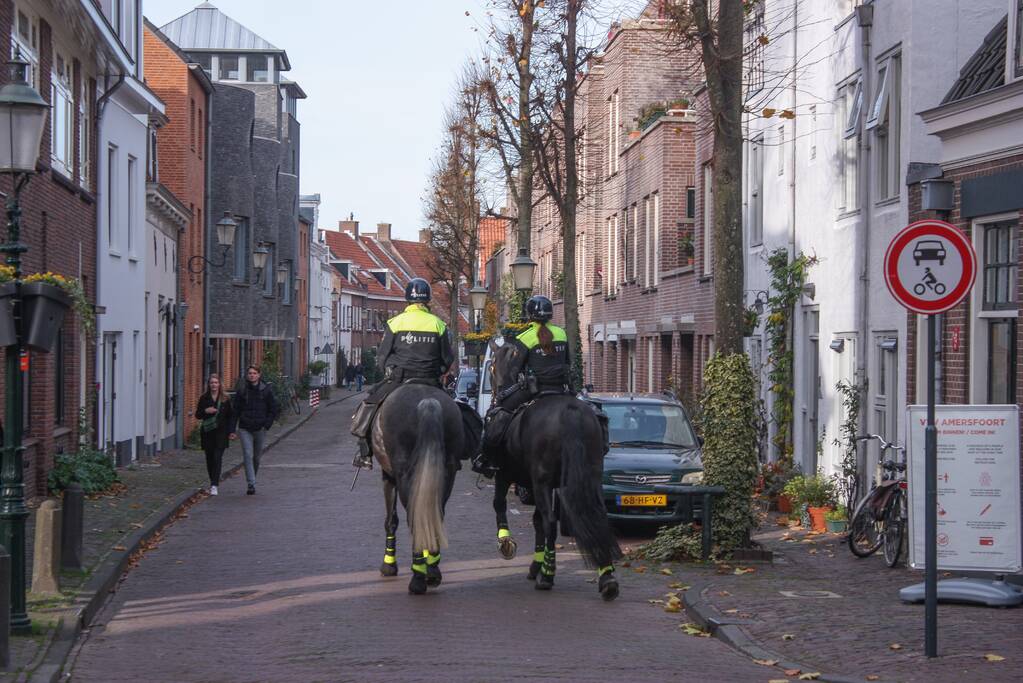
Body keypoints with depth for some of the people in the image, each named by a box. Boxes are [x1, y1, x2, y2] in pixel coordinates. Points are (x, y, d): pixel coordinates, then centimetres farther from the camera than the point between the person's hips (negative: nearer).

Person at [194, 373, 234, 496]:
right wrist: (206, 411, -11)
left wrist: (230, 431, -1)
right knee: (209, 458, 7)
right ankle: (213, 482, 23)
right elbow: (197, 415, 9)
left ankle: (214, 485, -18)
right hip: (207, 432, 3)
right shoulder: (204, 398, 7)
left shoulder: (225, 398, 4)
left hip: (220, 431, -3)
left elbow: (229, 416, 6)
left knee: (217, 457, -13)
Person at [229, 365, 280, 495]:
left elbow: (274, 410, 3)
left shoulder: (266, 391, -1)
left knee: (257, 457, 11)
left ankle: (252, 479, 33)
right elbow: (235, 412, 6)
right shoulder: (241, 392, 2)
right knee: (248, 455, -12)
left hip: (260, 429, 0)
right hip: (245, 429, 0)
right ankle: (251, 485, -15)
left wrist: (267, 425, -7)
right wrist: (232, 429, 0)